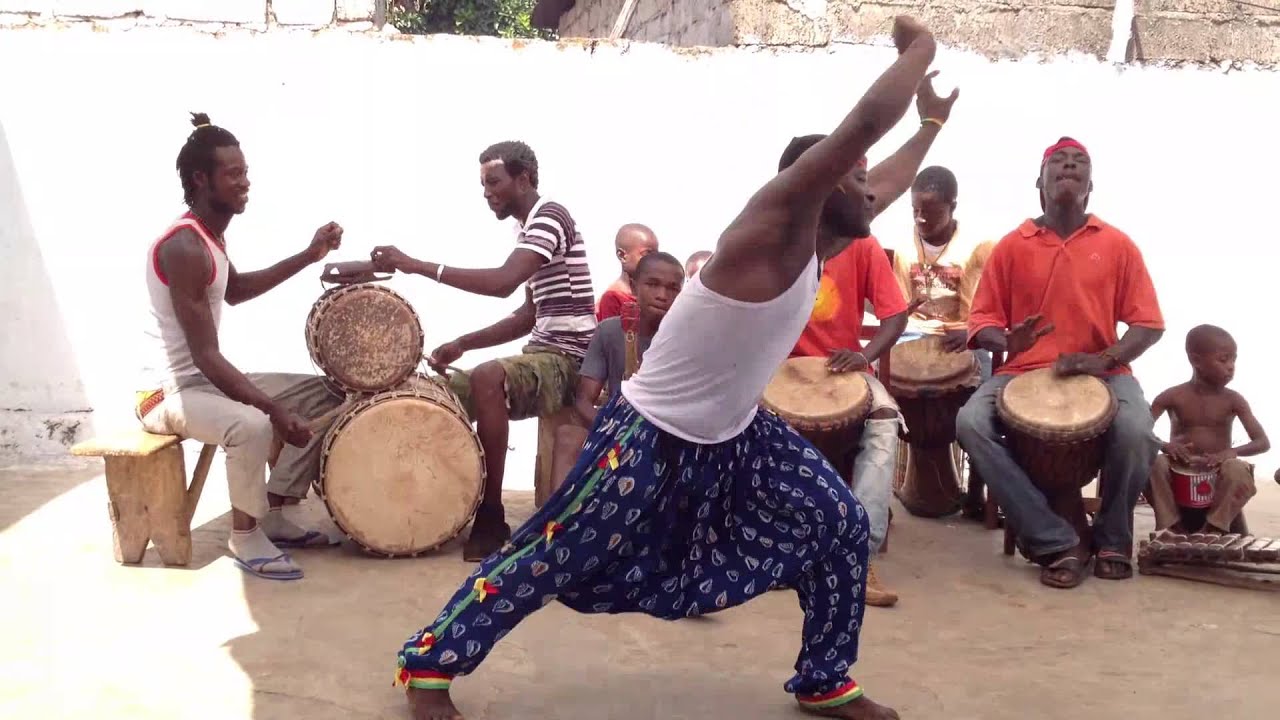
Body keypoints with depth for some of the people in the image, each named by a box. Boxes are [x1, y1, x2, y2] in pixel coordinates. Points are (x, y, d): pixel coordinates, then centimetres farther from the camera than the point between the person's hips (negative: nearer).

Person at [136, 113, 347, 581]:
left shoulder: (211, 234, 6)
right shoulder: (183, 248, -24)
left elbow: (234, 291, 27)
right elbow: (207, 357, -27)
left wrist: (308, 257, 18)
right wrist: (274, 411, -31)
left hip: (205, 380, 10)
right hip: (168, 391, -10)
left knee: (323, 396, 9)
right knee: (251, 425, -39)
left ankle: (273, 515, 11)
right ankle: (245, 535, -13)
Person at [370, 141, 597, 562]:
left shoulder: (549, 217, -13)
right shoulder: (528, 228, 18)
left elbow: (503, 283, -30)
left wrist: (418, 266, -29)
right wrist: (463, 344, 7)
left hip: (571, 361, -11)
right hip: (541, 354, 11)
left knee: (488, 379, -36)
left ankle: (492, 520, -28)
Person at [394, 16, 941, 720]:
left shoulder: (811, 251, 4)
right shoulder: (778, 220, -22)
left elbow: (868, 201, 27)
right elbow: (865, 123, -29)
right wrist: (920, 45, -16)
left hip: (734, 436, 9)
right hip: (650, 439, -9)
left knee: (840, 524, 7)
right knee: (550, 562, 1)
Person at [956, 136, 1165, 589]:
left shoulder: (1118, 245, 5)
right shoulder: (1011, 246, 5)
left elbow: (1149, 324, 3)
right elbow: (982, 319, 6)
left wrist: (1105, 360, -16)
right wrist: (1006, 342, -18)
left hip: (1103, 374, -1)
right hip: (1024, 372, 1)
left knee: (1137, 432, -33)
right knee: (971, 423, -29)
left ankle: (1112, 539, -2)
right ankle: (1058, 543, -23)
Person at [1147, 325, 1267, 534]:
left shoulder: (1233, 400, -1)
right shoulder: (1173, 397, -4)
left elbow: (1263, 442, -8)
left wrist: (1231, 452, -28)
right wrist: (1163, 445, -30)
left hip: (1218, 474, 0)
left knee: (1238, 470, -32)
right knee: (1152, 463, -31)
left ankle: (1214, 528, -18)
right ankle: (1171, 525, -15)